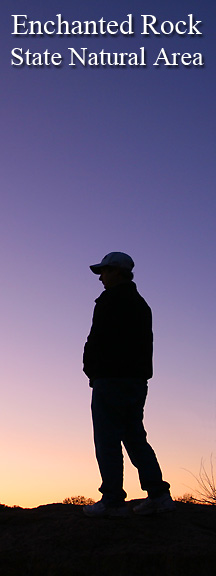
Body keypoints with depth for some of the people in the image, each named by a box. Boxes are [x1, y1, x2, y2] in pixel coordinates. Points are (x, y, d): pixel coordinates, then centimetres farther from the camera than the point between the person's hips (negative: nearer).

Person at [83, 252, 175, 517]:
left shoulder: (110, 299, -7)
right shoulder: (141, 304, 20)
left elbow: (97, 339, -14)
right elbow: (146, 345, 17)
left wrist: (90, 368, 2)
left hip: (110, 378, -8)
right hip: (138, 380, 9)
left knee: (108, 440, -3)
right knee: (135, 438, 11)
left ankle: (113, 501, 0)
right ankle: (158, 494, 6)